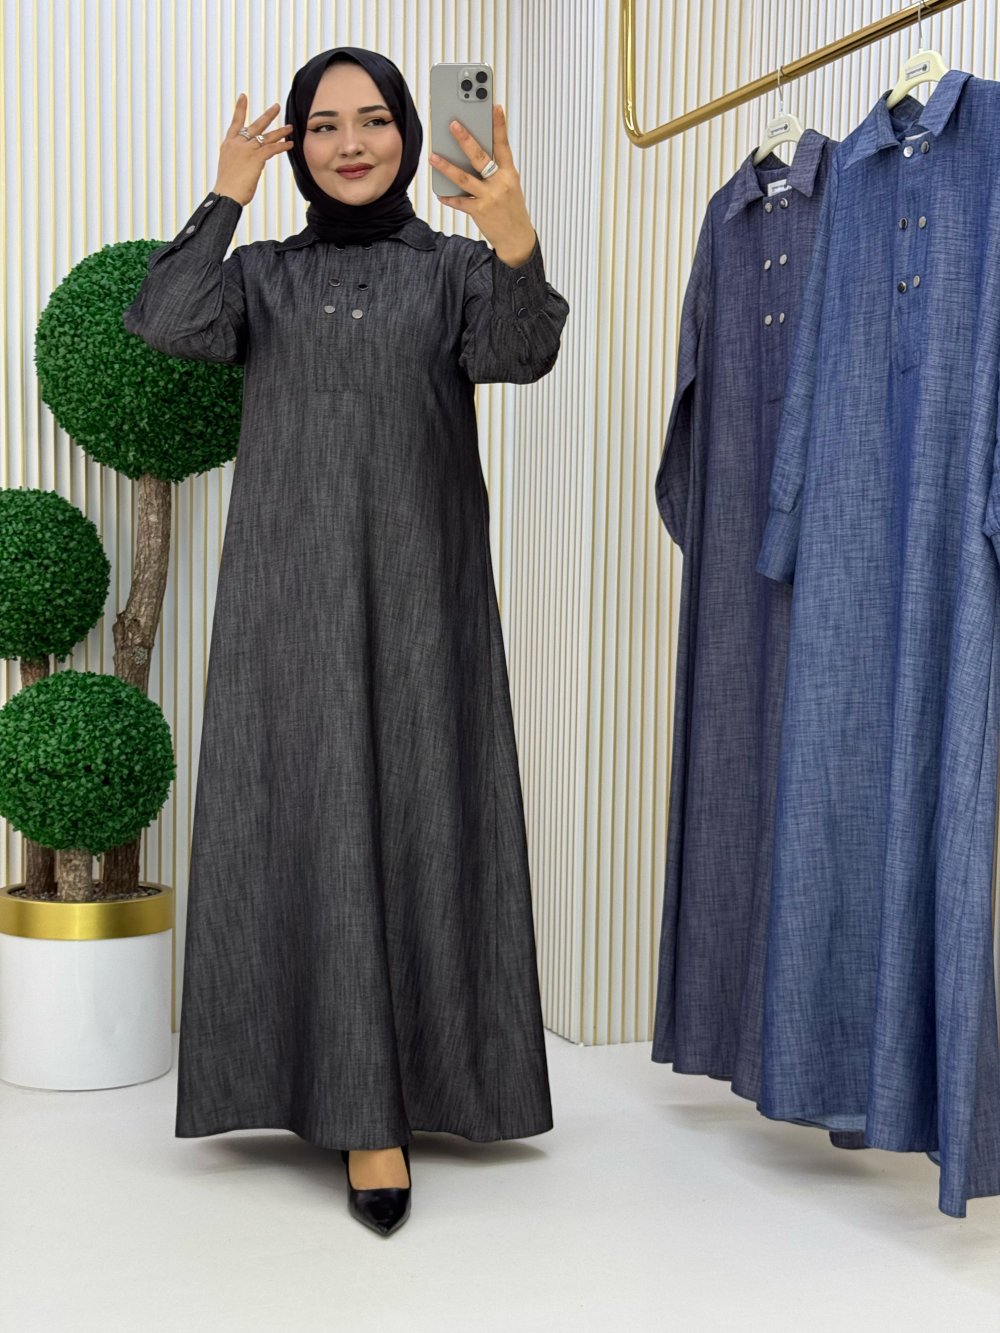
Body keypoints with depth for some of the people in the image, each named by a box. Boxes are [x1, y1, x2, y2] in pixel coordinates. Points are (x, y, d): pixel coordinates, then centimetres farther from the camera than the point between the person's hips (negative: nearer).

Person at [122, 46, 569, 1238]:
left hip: (418, 590, -1)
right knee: (313, 823, 0)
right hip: (288, 592, 1)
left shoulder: (454, 266, 6)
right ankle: (363, 1102, 10)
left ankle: (382, 1087, 12)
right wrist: (224, 197, -13)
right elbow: (166, 325, -8)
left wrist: (514, 241, -35)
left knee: (414, 818, -1)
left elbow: (521, 353, -16)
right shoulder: (261, 275, 11)